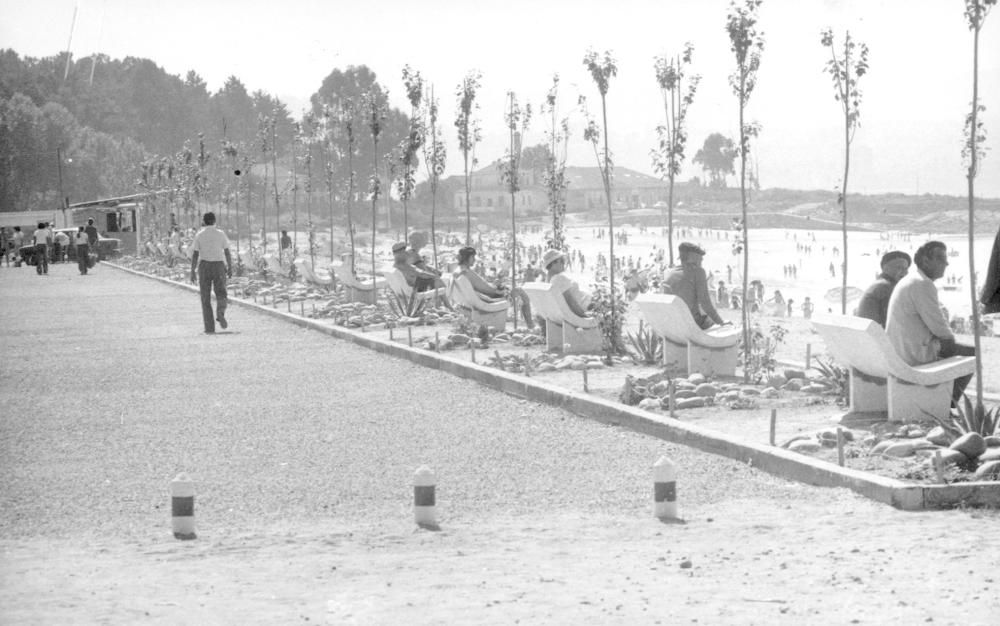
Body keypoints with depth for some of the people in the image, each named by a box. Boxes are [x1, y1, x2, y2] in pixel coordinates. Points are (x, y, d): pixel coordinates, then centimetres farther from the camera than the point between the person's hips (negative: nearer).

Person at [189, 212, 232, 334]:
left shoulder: (199, 235, -2)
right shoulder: (221, 234, 0)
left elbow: (195, 254, -5)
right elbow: (227, 252, 0)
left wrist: (192, 272, -1)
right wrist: (230, 268, 10)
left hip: (204, 266, 0)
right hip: (219, 266, 0)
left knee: (206, 298, 8)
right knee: (221, 295, 10)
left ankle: (209, 328, 1)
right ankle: (220, 313, -24)